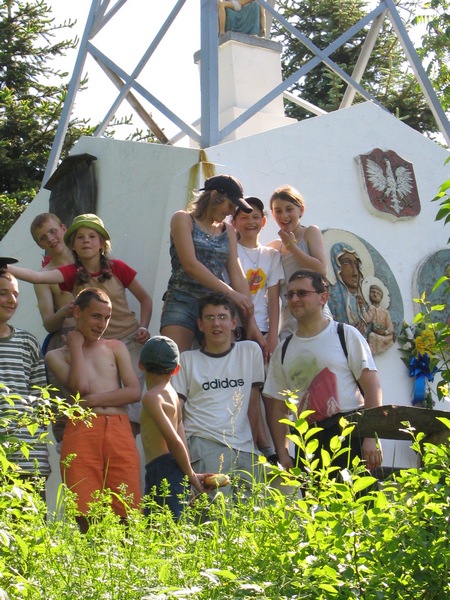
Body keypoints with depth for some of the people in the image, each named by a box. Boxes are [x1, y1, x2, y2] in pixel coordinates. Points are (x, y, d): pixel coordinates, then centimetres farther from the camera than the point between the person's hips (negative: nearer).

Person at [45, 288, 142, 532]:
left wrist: (92, 400, -3)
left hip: (120, 431, 2)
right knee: (86, 516, -11)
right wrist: (76, 345, 7)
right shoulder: (56, 355, 15)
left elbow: (134, 392, 8)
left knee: (126, 516, -8)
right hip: (81, 432, -2)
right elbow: (80, 386, -5)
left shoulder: (116, 347, 21)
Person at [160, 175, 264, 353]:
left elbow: (237, 276, 10)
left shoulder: (228, 231, 17)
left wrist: (250, 321, -1)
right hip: (182, 303, -5)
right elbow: (190, 265, -10)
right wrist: (231, 293, -15)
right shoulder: (183, 219, 3)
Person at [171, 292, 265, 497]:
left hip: (243, 449, 2)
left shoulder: (250, 351, 13)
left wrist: (252, 444, 8)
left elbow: (253, 403, 13)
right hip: (204, 445, -2)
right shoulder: (187, 360, 10)